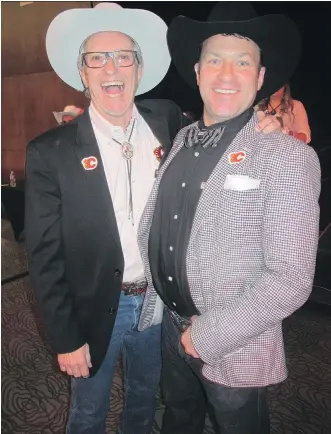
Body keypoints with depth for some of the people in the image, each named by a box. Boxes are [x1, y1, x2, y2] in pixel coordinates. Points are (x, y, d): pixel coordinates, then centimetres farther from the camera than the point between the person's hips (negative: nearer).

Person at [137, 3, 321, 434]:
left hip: (235, 348, -5)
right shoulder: (182, 139, -2)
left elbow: (291, 279, -22)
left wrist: (209, 335, -18)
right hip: (171, 325, 6)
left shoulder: (288, 157, -20)